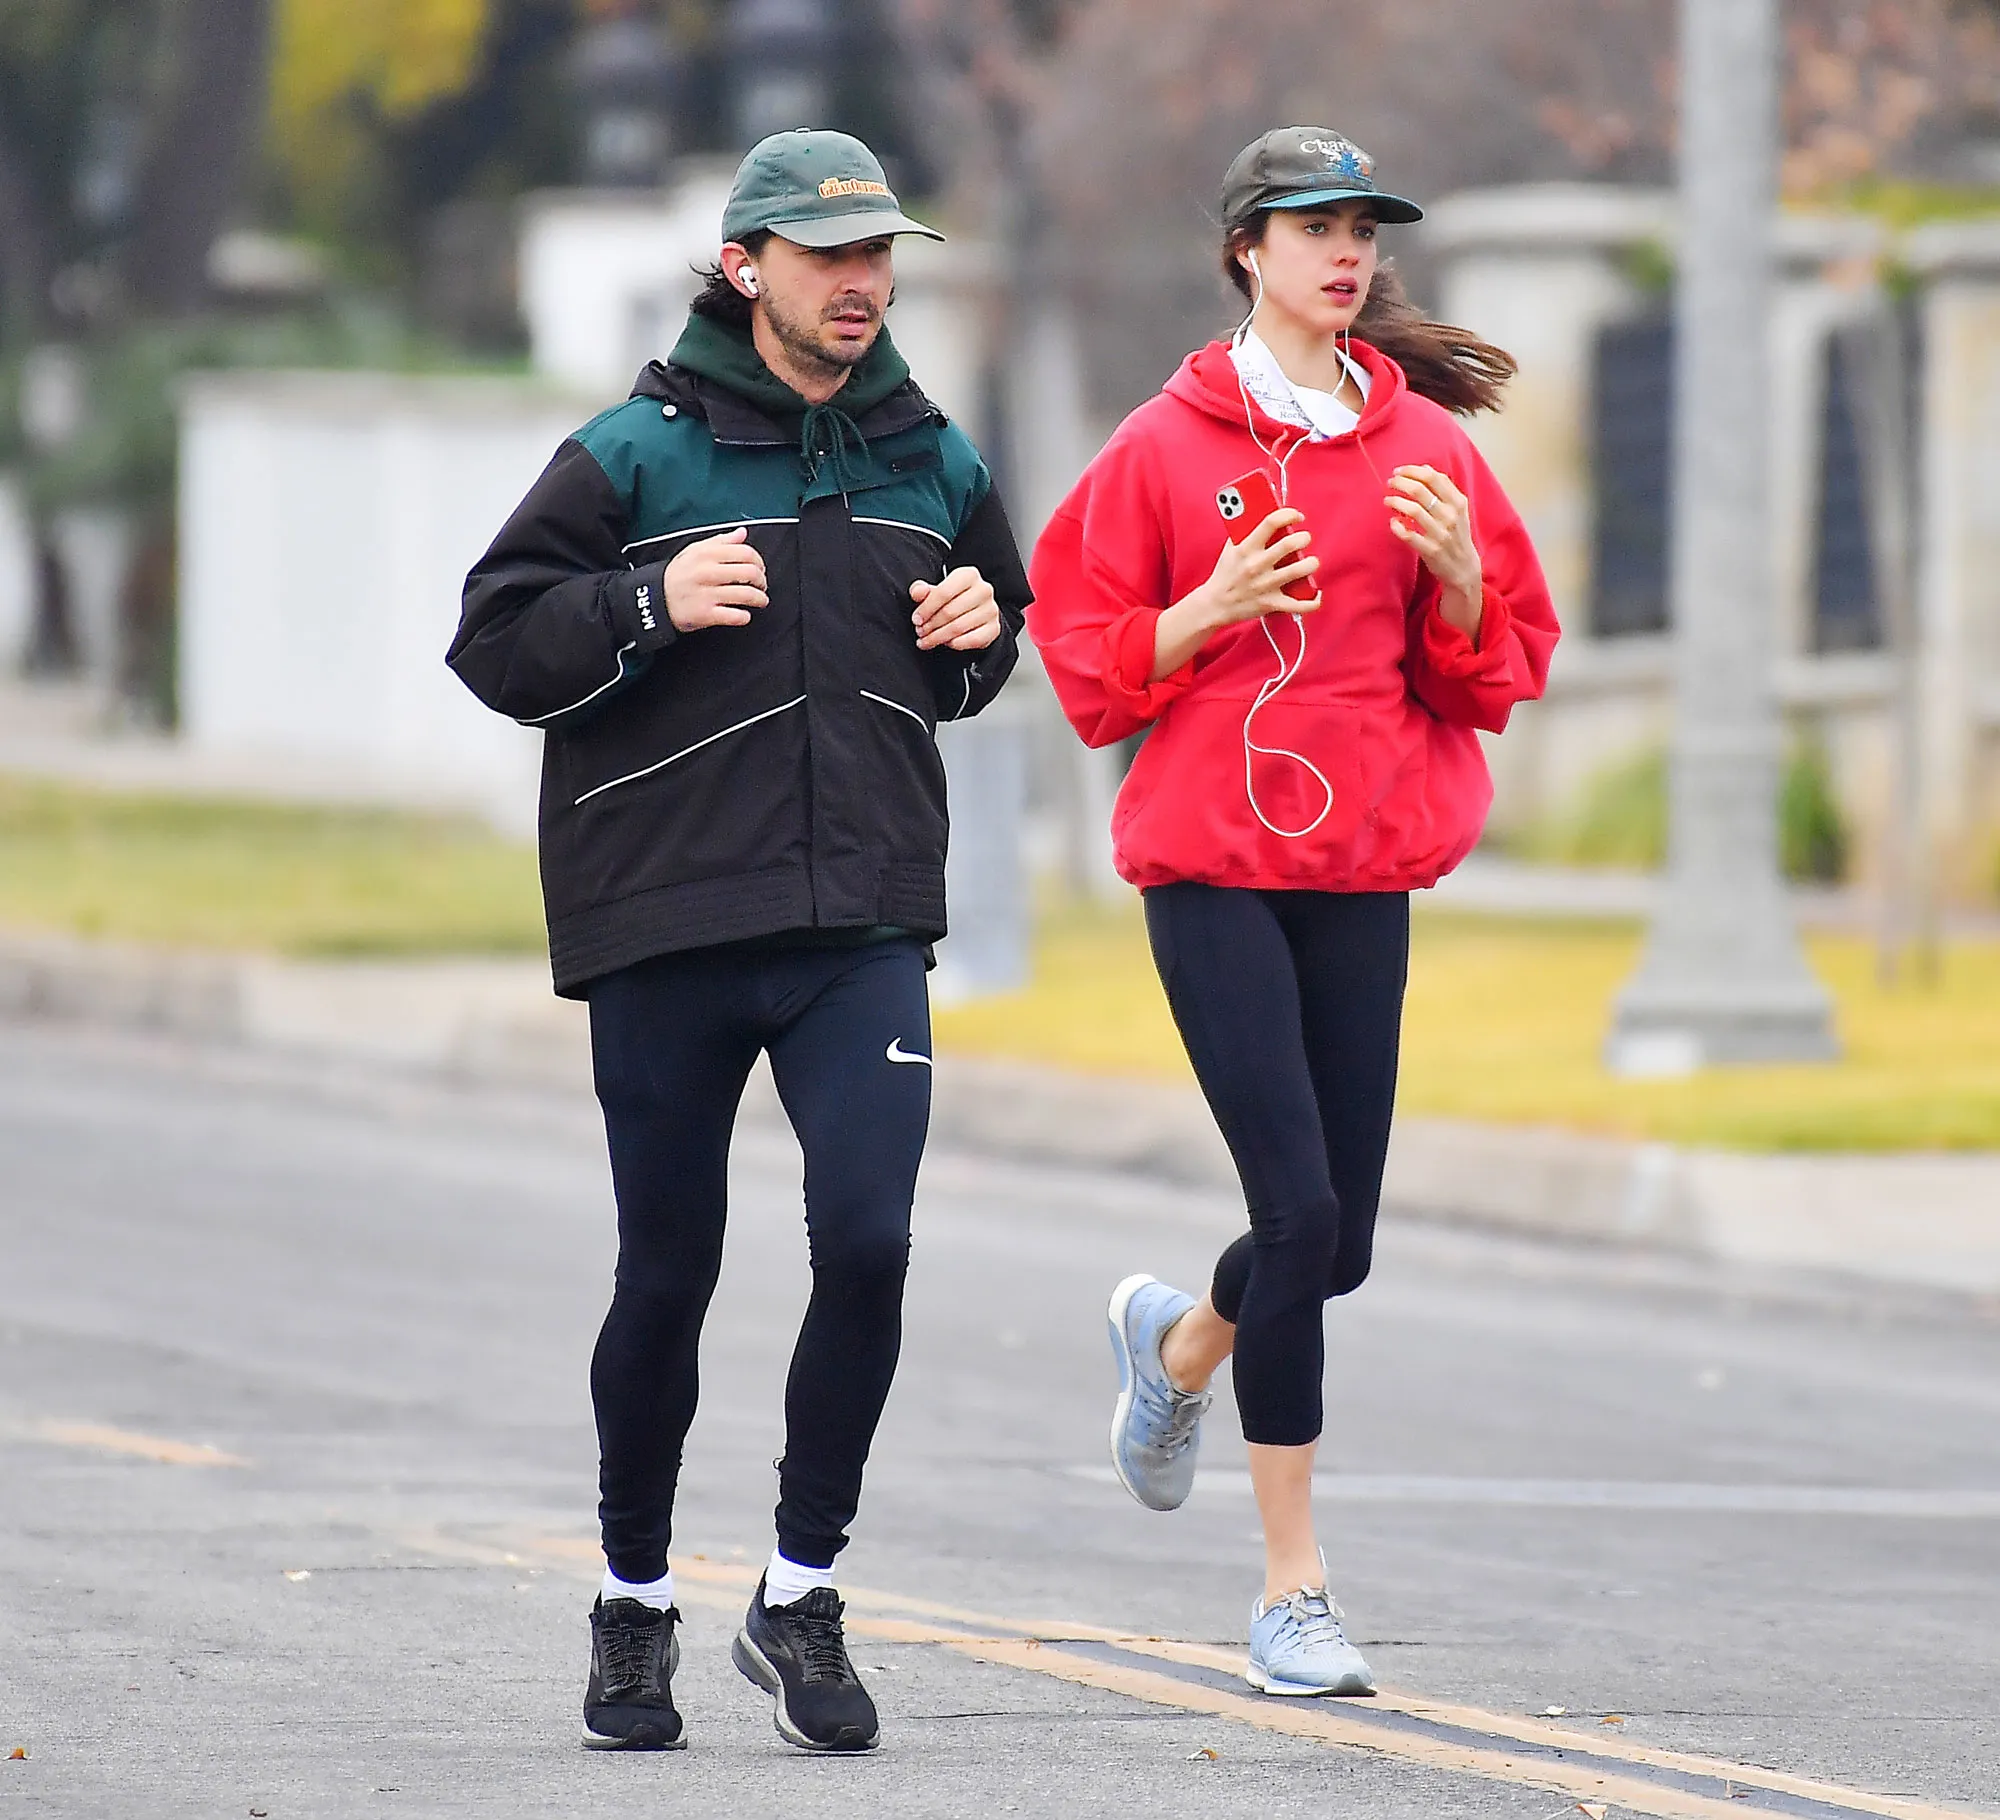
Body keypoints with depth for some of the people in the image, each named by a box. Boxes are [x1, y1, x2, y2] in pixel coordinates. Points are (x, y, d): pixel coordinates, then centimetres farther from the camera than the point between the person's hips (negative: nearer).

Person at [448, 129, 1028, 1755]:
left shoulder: (931, 462, 9)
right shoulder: (638, 454, -3)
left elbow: (989, 650, 25)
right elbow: (497, 640, -2)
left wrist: (976, 637, 3)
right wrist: (647, 605, -18)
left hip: (864, 932, 2)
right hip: (666, 931, -2)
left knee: (869, 1241, -13)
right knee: (669, 1273, 5)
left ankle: (802, 1594, 1)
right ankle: (635, 1603, 22)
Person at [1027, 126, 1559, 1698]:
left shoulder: (1428, 446, 9)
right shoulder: (1167, 446, 1)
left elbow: (1497, 676, 11)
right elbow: (1092, 670, 4)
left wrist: (1458, 576, -9)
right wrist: (1216, 607, -13)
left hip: (1364, 872, 4)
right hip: (1210, 861, -4)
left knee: (1338, 1240, 5)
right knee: (1301, 1208, -13)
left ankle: (1179, 1344, 41)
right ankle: (1294, 1589, -5)